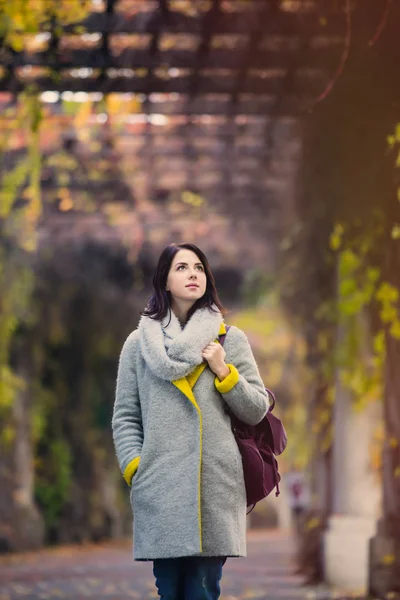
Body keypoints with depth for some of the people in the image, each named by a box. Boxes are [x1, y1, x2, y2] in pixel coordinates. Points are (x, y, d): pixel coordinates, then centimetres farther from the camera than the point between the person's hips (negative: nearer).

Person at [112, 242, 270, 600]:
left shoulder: (231, 339, 11)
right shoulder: (139, 343, 10)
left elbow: (257, 411, 10)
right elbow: (125, 417, 10)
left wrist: (224, 373, -3)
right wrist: (135, 469, -2)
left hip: (217, 488, 0)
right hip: (160, 489, 0)